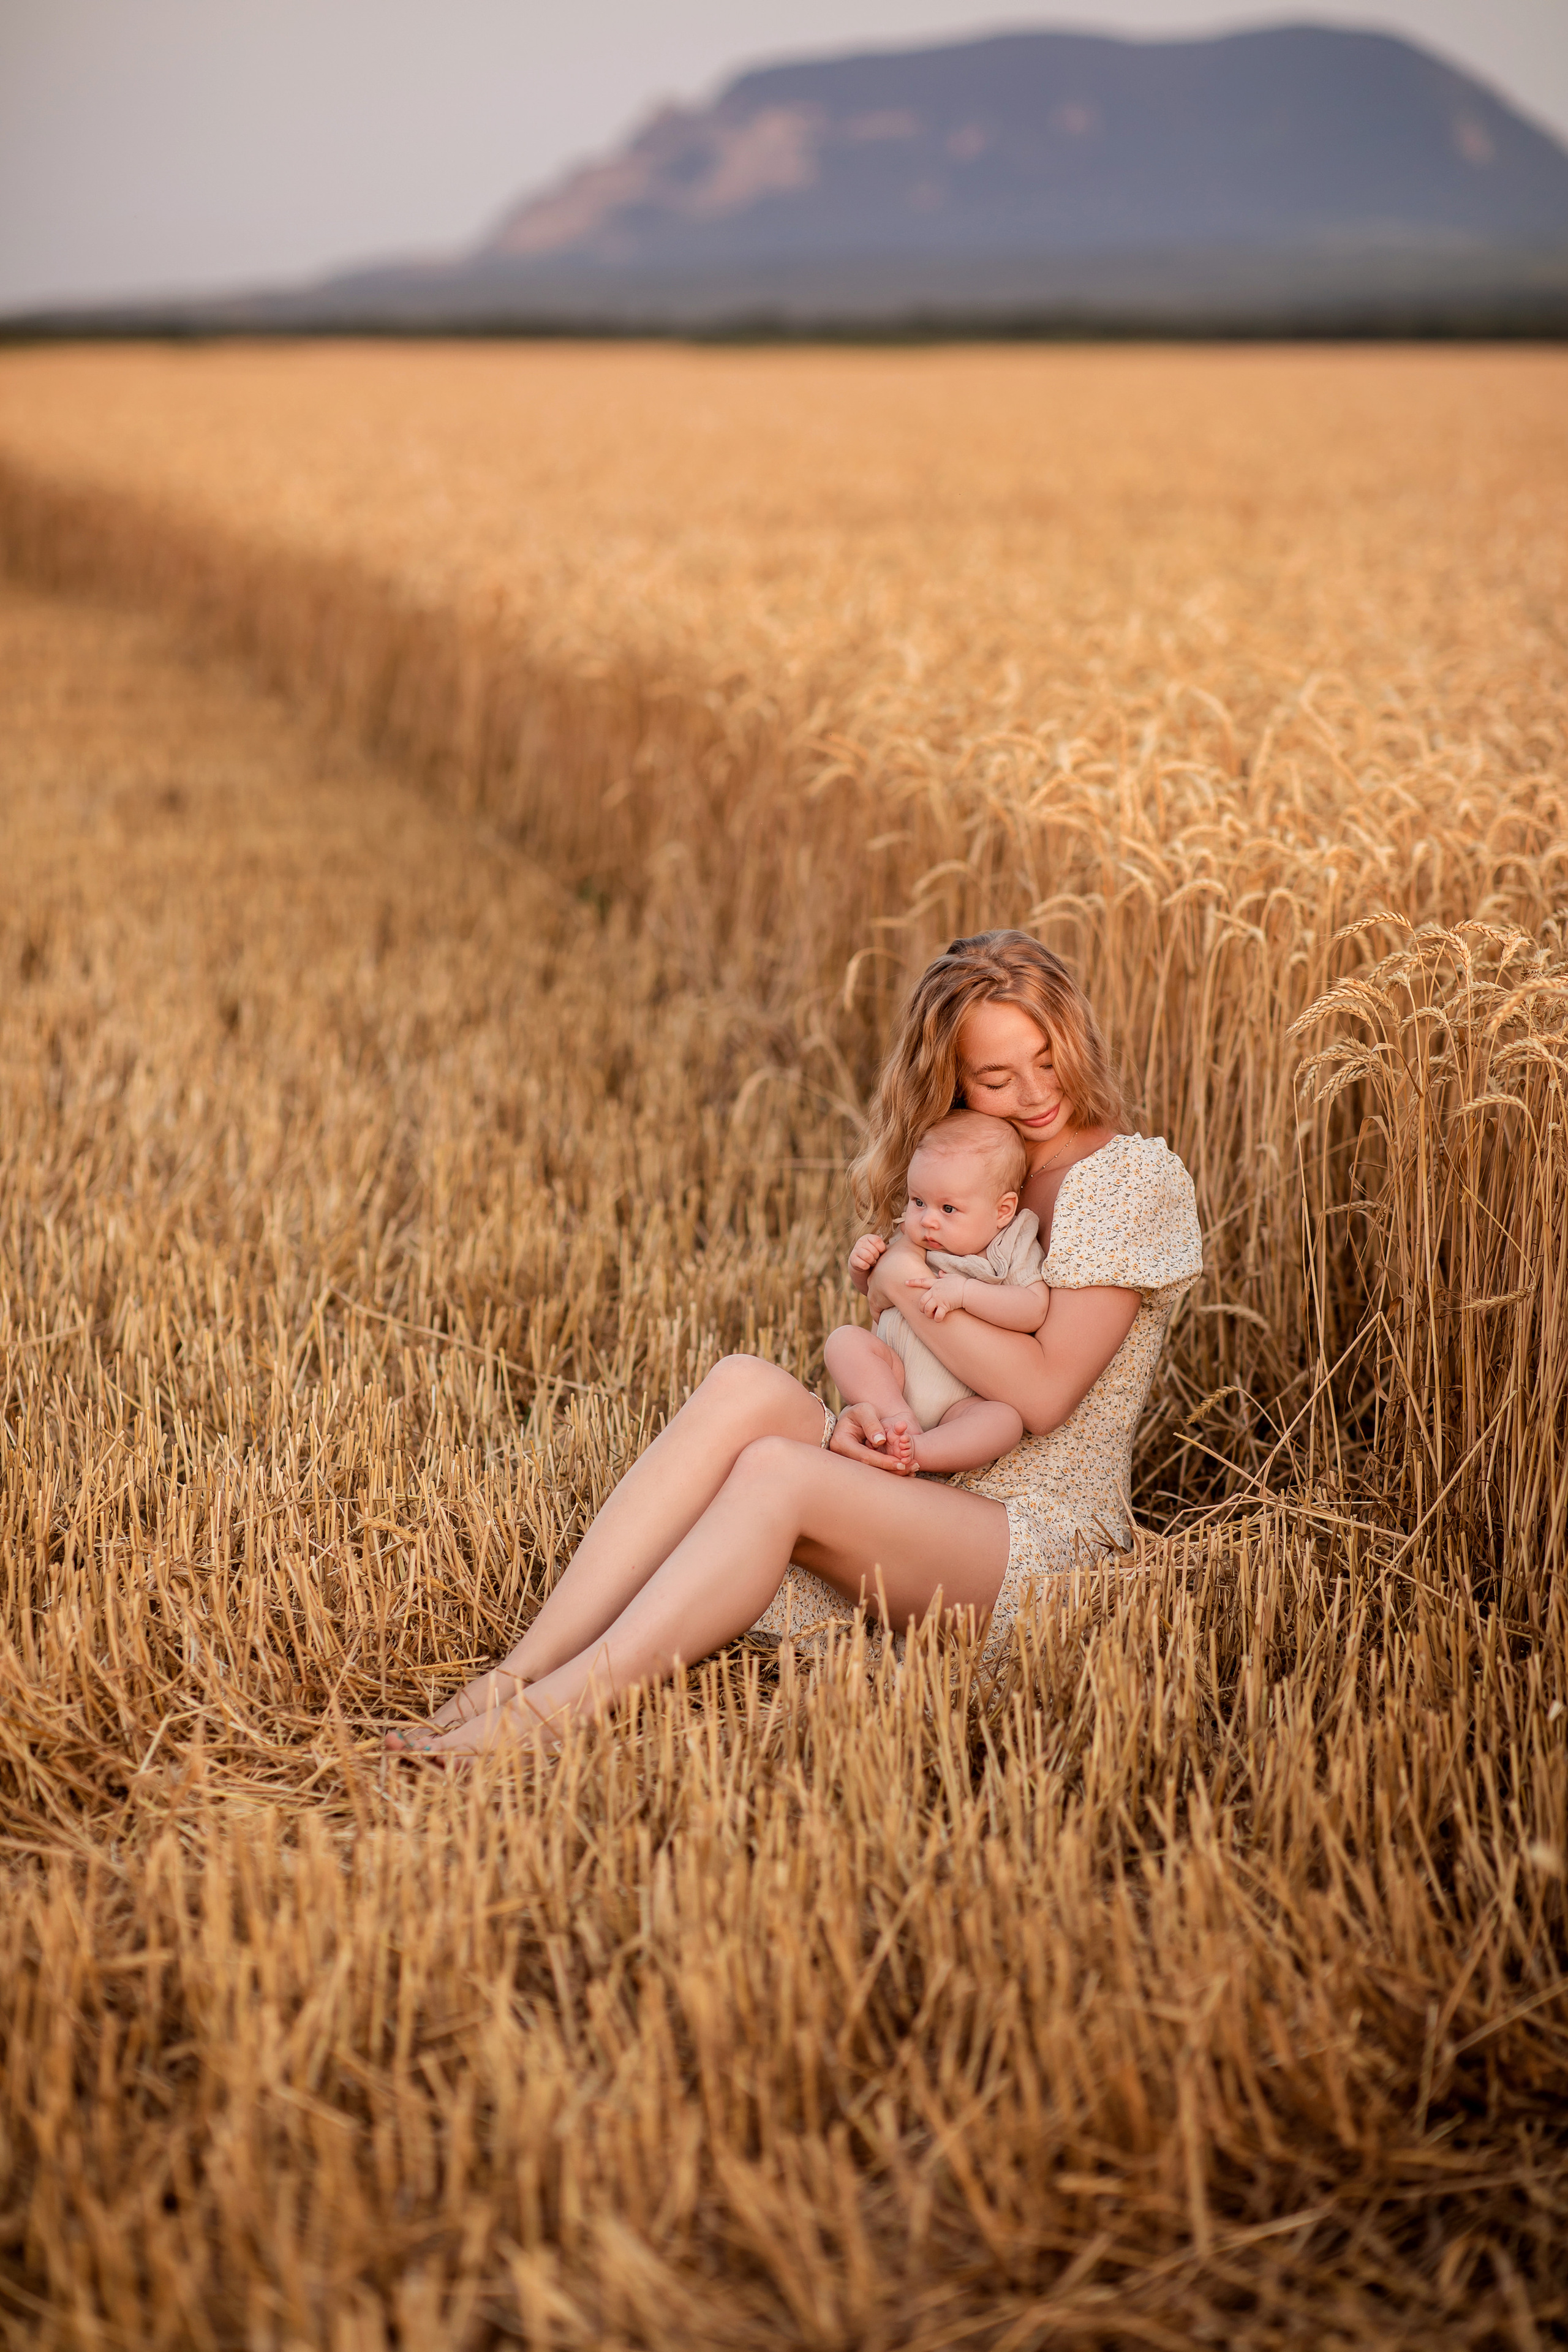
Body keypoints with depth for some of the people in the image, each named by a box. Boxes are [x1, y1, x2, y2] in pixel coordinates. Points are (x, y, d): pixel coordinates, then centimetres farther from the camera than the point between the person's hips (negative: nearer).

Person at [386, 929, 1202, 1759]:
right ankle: (514, 1675, -31)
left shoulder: (1132, 1177, -6)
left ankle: (554, 1710, -39)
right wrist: (859, 1413, -13)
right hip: (924, 1499, 6)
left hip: (1046, 1546, -6)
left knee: (773, 1471, -31)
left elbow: (1042, 1392, -15)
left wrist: (905, 1283, -8)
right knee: (745, 1386, -23)